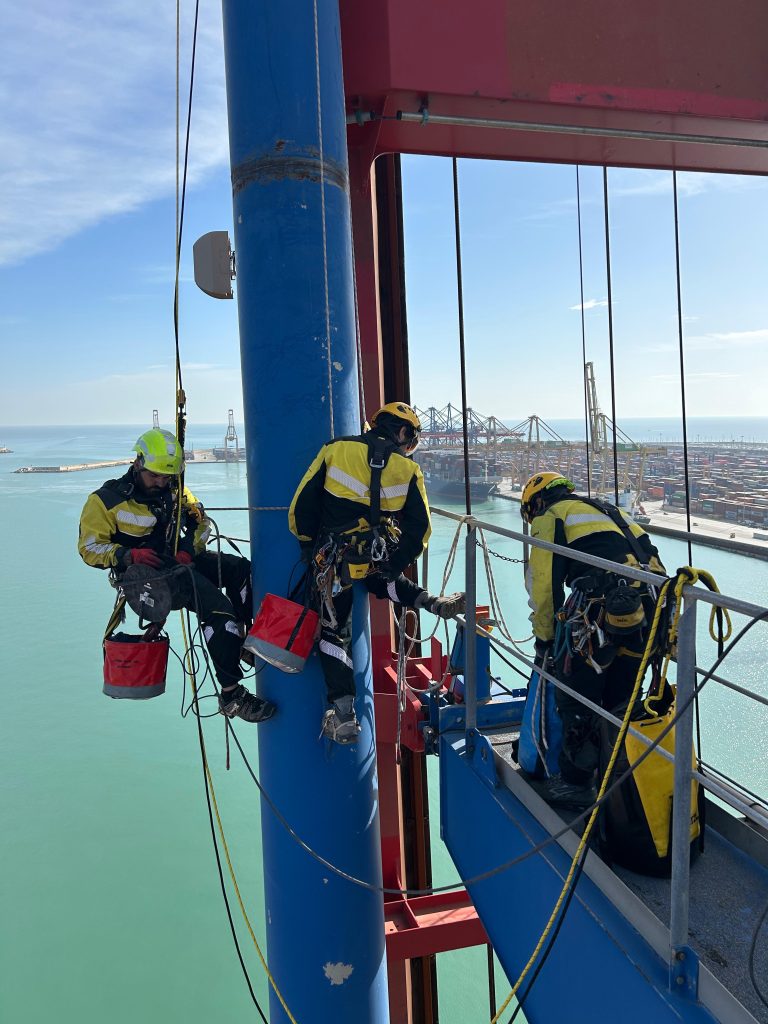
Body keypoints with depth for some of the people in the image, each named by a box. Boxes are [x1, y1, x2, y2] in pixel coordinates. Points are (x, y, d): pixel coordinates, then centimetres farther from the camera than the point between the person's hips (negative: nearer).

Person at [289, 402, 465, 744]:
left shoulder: (336, 449, 2)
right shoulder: (408, 468, 6)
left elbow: (302, 504, 1)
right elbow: (420, 527, 6)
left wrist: (309, 548, 14)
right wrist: (394, 565, 15)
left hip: (334, 559, -2)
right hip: (379, 557, 2)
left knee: (333, 632, 9)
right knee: (382, 580, 37)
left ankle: (342, 714, 6)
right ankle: (433, 602, 22)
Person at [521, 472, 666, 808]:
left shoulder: (550, 516, 10)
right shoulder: (606, 510, 32)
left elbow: (543, 583, 2)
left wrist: (544, 638, 14)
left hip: (601, 606, -8)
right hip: (648, 609, 8)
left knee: (576, 698, 8)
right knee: (621, 700, 22)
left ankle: (575, 783, 19)